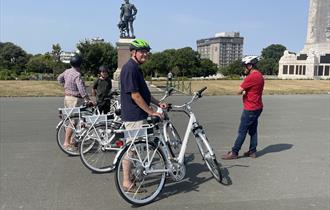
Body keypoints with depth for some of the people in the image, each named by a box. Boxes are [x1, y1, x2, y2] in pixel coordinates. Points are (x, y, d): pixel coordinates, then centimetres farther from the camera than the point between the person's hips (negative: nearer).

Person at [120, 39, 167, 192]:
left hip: (138, 115, 10)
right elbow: (135, 95, -21)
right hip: (133, 116, -10)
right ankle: (127, 182, 8)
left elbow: (143, 92, 21)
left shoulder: (136, 68, 15)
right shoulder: (130, 68, -17)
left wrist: (158, 103, 14)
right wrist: (151, 112, -16)